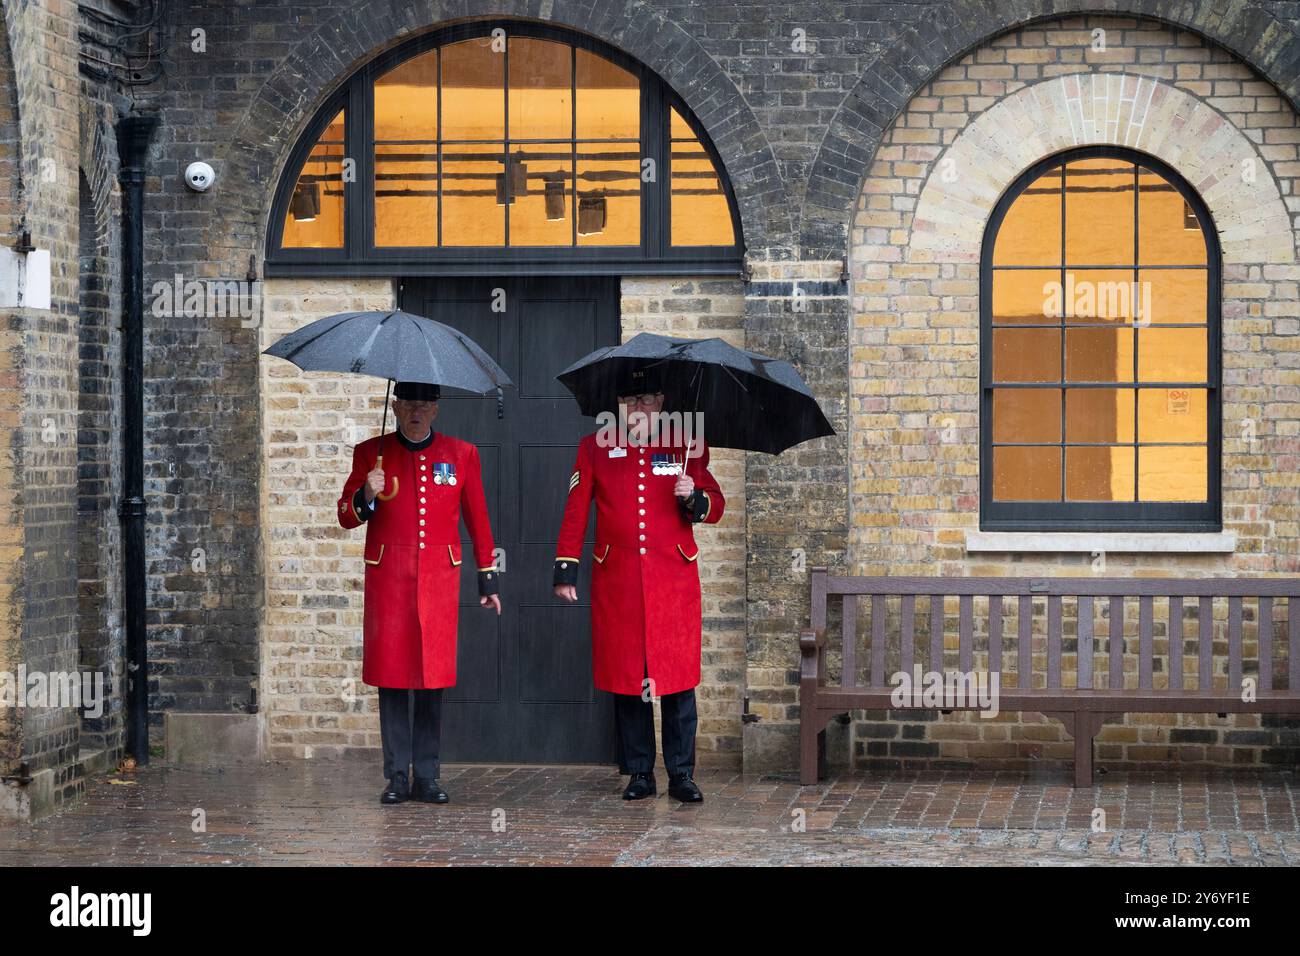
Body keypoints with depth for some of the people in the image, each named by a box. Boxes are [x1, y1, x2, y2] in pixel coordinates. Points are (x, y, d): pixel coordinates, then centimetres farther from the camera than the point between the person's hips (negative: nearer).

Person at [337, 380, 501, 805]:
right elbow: (347, 517, 7)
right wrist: (367, 495, -15)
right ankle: (397, 777, 6)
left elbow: (478, 519, 12)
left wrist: (488, 579, 11)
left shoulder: (461, 454, 8)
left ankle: (426, 777, 9)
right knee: (391, 677, -1)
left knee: (433, 678, 2)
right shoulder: (371, 453, 6)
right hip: (388, 581, 0)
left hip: (439, 580, 1)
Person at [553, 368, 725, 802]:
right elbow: (575, 512, 8)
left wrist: (693, 497, -13)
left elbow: (714, 507, 9)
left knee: (678, 679, -1)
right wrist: (565, 570, 3)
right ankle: (639, 774, 11)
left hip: (673, 581, 0)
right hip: (616, 582, 0)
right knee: (626, 680, 3)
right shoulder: (595, 448, 6)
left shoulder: (687, 446, 7)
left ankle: (682, 775, 6)